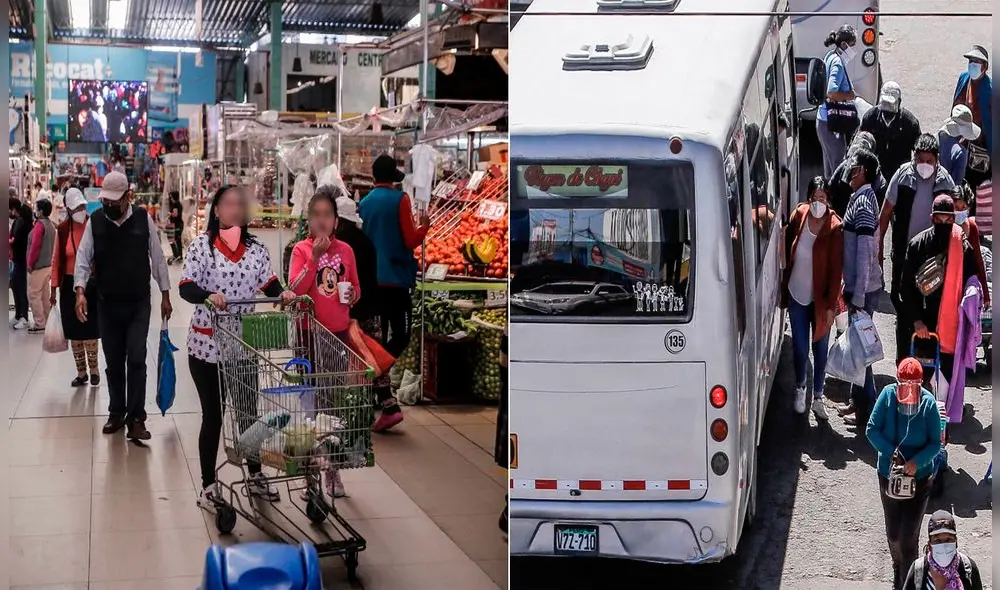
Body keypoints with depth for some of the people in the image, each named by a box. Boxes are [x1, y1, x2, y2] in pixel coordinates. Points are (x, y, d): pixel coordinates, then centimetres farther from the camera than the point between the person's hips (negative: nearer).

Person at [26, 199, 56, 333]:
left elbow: (35, 246, -21)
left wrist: (30, 264, -14)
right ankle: (46, 322, 18)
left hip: (38, 266, -9)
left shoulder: (39, 225, -15)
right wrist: (50, 261, 19)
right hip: (48, 265, 9)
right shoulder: (51, 225, 11)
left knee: (33, 295, -3)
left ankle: (40, 324, -3)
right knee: (44, 294, 14)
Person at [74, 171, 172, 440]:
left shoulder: (143, 219, -5)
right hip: (107, 304, 2)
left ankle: (136, 418, -2)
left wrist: (165, 295, 3)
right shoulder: (95, 221, -3)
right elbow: (83, 257, -5)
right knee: (113, 362, 11)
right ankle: (117, 413, 25)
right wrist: (80, 291, -19)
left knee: (136, 359, -8)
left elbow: (157, 257, 2)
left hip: (139, 303, -2)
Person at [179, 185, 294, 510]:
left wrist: (283, 292, -12)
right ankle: (208, 486, 18)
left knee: (250, 410, 15)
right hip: (207, 344, -4)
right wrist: (209, 296, -34)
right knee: (213, 415, 4)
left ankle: (255, 476, 33)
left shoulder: (256, 248, 4)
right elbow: (185, 287, -14)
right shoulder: (201, 245, -9)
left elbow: (268, 282, 10)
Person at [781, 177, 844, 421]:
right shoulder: (798, 215, -8)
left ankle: (818, 397, 28)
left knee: (820, 348, 11)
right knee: (800, 348, 9)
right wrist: (785, 285, 11)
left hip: (820, 298, -2)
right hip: (796, 294, 2)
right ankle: (800, 388, 35)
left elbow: (836, 270, -14)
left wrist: (831, 306, -14)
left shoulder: (834, 228, -17)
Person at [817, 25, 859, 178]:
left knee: (829, 167, 19)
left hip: (823, 121, 10)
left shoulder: (831, 57, 10)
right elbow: (831, 93, -29)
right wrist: (850, 95, -14)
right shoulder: (838, 63, -19)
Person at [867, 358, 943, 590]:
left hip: (920, 477, -2)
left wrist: (916, 461, -26)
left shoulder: (928, 403, -17)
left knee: (909, 535, -3)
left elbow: (935, 443, -11)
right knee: (893, 533, 15)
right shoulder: (888, 395, -14)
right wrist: (890, 452, -20)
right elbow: (872, 429, -8)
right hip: (889, 474, 2)